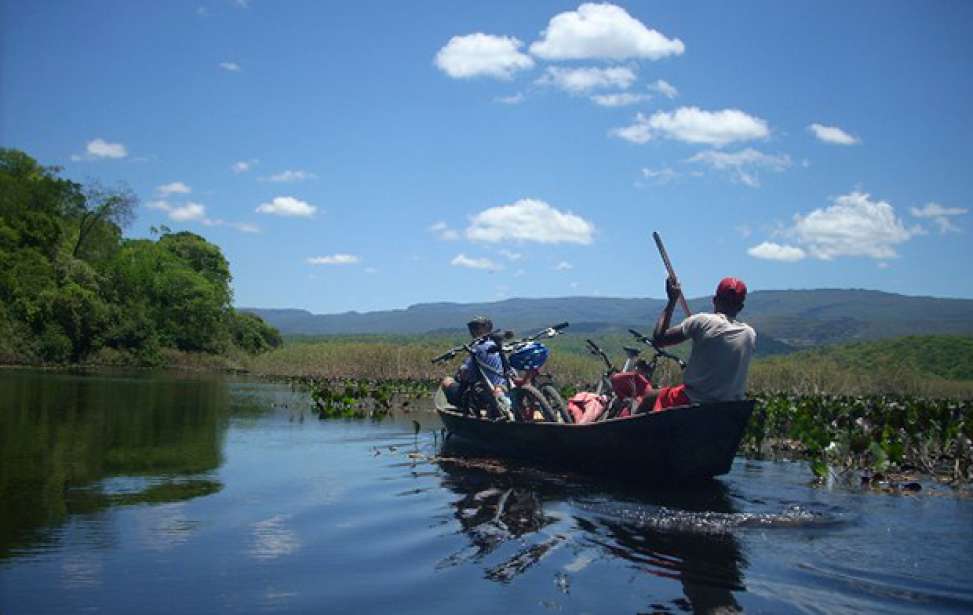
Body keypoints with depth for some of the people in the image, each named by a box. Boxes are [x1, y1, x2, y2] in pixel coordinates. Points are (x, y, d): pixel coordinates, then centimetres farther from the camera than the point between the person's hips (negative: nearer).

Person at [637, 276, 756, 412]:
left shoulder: (702, 321, -16)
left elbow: (659, 338, -12)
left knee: (649, 398, 22)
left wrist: (672, 300, -3)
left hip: (692, 401, -4)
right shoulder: (750, 334, -2)